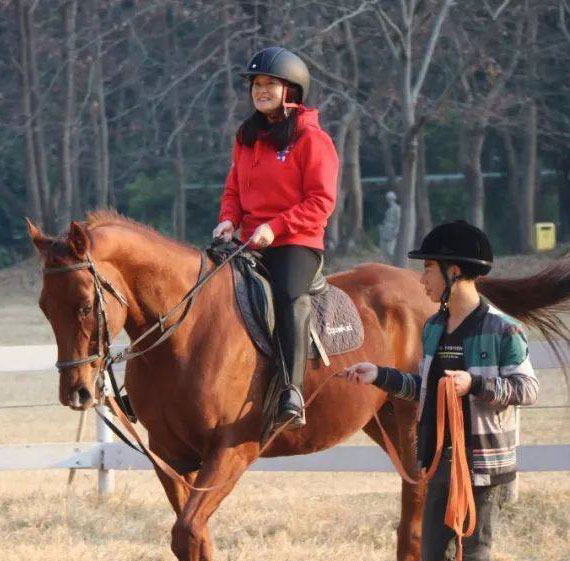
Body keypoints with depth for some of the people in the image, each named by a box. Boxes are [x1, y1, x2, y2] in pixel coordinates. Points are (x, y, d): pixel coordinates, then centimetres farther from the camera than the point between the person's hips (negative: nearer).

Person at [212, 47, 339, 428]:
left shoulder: (310, 139, -5)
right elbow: (234, 189, 22)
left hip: (297, 242, -7)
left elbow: (321, 201, -10)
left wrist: (275, 227, -19)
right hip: (251, 243, 7)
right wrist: (229, 219, -1)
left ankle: (293, 394, -41)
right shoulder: (247, 138, 16)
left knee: (291, 296, -31)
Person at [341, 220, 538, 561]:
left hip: (483, 465, -8)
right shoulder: (434, 328, 10)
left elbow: (528, 389, -16)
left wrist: (475, 384, -28)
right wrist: (380, 376, 9)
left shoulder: (503, 330, -13)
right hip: (440, 461, 8)